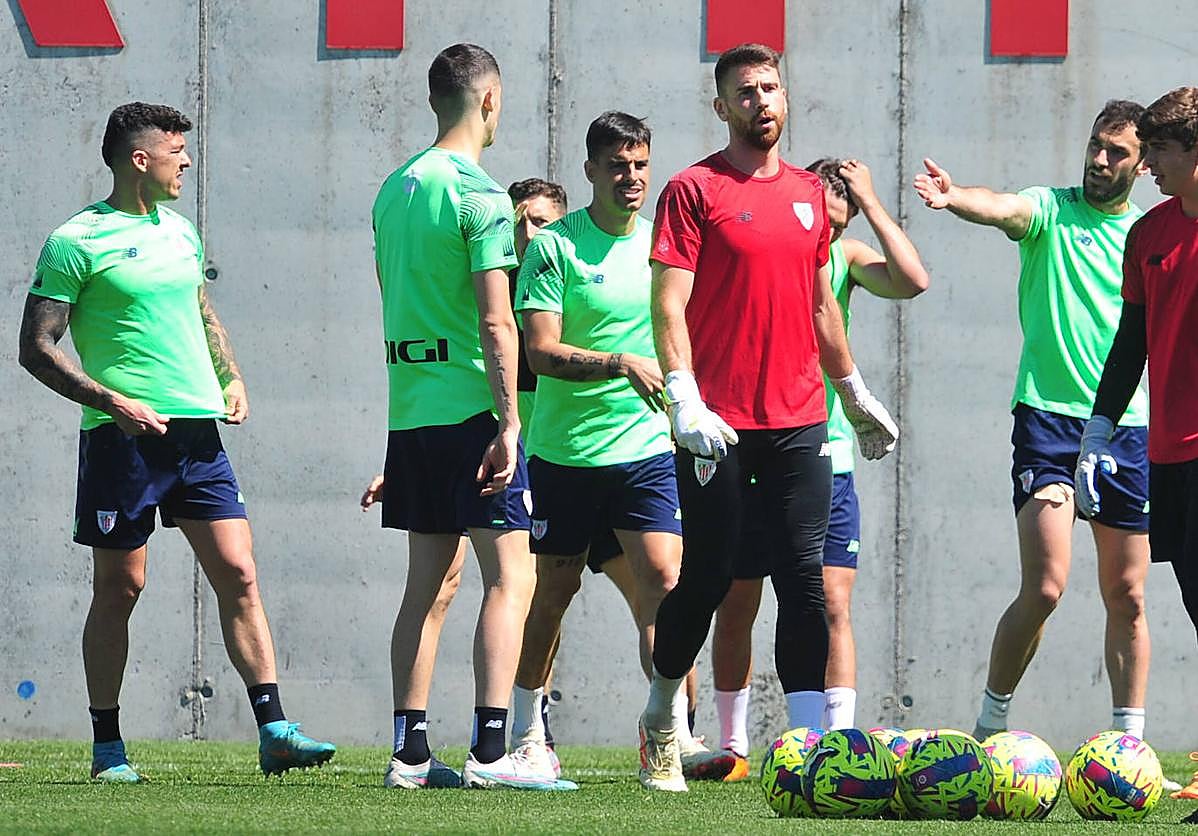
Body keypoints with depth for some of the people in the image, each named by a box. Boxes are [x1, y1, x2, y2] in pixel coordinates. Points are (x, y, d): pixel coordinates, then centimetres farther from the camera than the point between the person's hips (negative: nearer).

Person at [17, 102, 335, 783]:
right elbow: (38, 347, -7)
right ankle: (108, 746, 9)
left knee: (238, 574, -3)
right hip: (123, 439, -6)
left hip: (197, 429, 6)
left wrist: (231, 378, 13)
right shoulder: (78, 241, -6)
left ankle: (274, 729, -5)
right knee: (120, 587, 0)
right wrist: (112, 402, -17)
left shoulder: (180, 232, 15)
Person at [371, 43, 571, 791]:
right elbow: (496, 322, -17)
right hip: (472, 409, -8)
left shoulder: (395, 190, 13)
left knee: (432, 578, 12)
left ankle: (411, 750, 10)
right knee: (510, 575, -7)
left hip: (410, 411, 8)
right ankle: (490, 751, -15)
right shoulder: (479, 195, -12)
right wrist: (509, 422, -17)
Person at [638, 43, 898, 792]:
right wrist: (684, 399, -20)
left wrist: (855, 393, 26)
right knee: (707, 581, 1)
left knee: (805, 583, -2)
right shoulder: (695, 190, -3)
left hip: (799, 421, 4)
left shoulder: (808, 192, 14)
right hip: (720, 424, -4)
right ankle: (662, 718, 22)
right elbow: (669, 303, -10)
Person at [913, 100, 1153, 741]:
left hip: (1129, 427, 4)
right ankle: (989, 725, 1)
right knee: (1044, 587, -13)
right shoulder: (1052, 211, 1)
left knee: (1127, 596, 5)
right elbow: (1005, 209, -22)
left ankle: (1130, 739, 13)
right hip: (1048, 417, -4)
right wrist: (955, 199, -44)